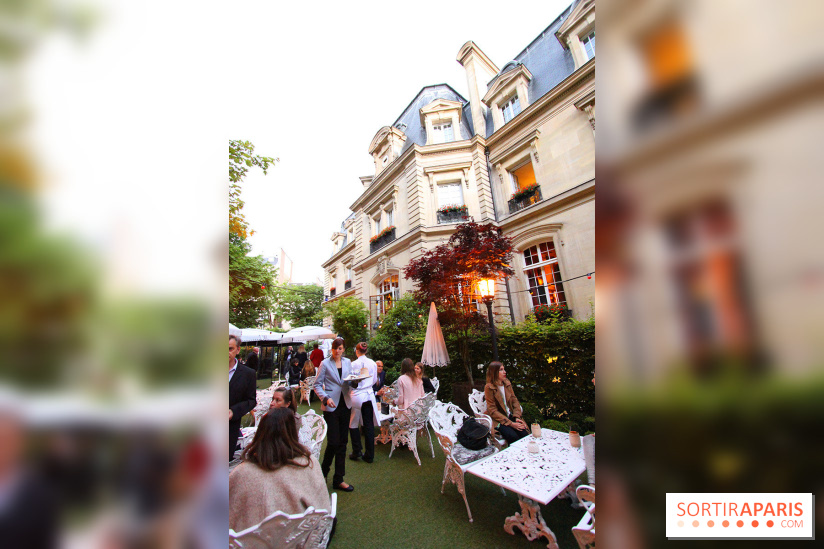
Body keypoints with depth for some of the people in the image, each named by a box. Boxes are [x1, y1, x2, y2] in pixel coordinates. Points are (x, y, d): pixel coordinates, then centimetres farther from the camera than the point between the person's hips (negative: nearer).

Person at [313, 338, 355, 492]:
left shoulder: (347, 362, 8)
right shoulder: (325, 364, -4)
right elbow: (317, 384, -4)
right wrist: (326, 398, -17)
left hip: (345, 405, 4)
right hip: (331, 407, -4)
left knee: (342, 443, 10)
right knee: (333, 442, -2)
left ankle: (338, 479, 24)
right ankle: (323, 471, 27)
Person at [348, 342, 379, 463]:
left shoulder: (354, 364, -13)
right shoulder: (373, 363, -2)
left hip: (357, 396, -3)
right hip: (369, 395, 4)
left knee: (354, 424, 15)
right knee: (369, 425, 10)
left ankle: (356, 452, 22)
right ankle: (369, 455, 18)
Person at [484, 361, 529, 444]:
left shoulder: (507, 383, 6)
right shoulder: (489, 387, -12)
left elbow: (514, 401, 9)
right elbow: (492, 411, -14)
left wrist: (517, 417, -9)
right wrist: (511, 423, -18)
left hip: (510, 416, 5)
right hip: (498, 420, -5)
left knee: (524, 433, -21)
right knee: (513, 436, -27)